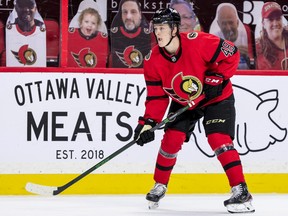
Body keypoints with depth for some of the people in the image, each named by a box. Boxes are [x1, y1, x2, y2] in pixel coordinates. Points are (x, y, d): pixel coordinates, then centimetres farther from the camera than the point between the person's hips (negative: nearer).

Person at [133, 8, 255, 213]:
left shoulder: (198, 42, -31)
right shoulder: (153, 61, -15)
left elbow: (231, 53, -22)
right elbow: (156, 96, -9)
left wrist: (216, 78, -26)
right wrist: (148, 122, -19)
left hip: (217, 98, -5)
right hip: (182, 102, 5)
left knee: (218, 140, -20)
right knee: (171, 140, -5)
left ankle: (241, 192, -19)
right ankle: (159, 187, 17)